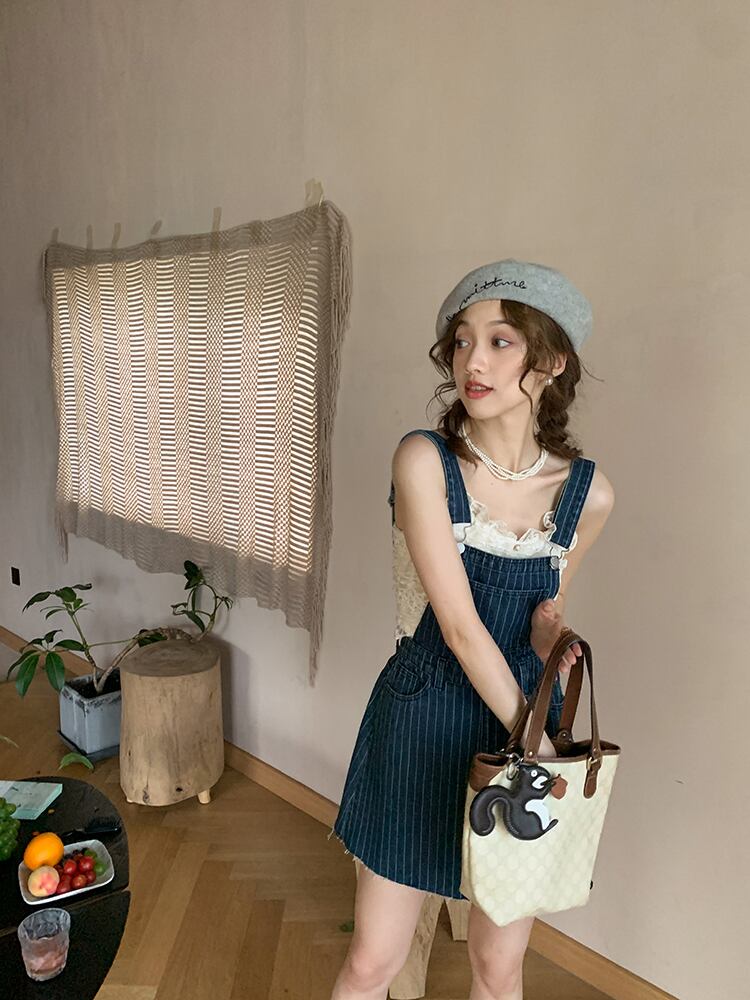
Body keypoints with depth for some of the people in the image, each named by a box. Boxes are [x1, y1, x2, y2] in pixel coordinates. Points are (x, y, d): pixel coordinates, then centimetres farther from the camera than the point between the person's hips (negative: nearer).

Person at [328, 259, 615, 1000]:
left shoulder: (588, 492, -5)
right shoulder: (424, 460, -16)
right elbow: (457, 622, -20)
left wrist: (549, 628, -10)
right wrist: (534, 739, -15)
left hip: (527, 720, 3)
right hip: (422, 725, -2)